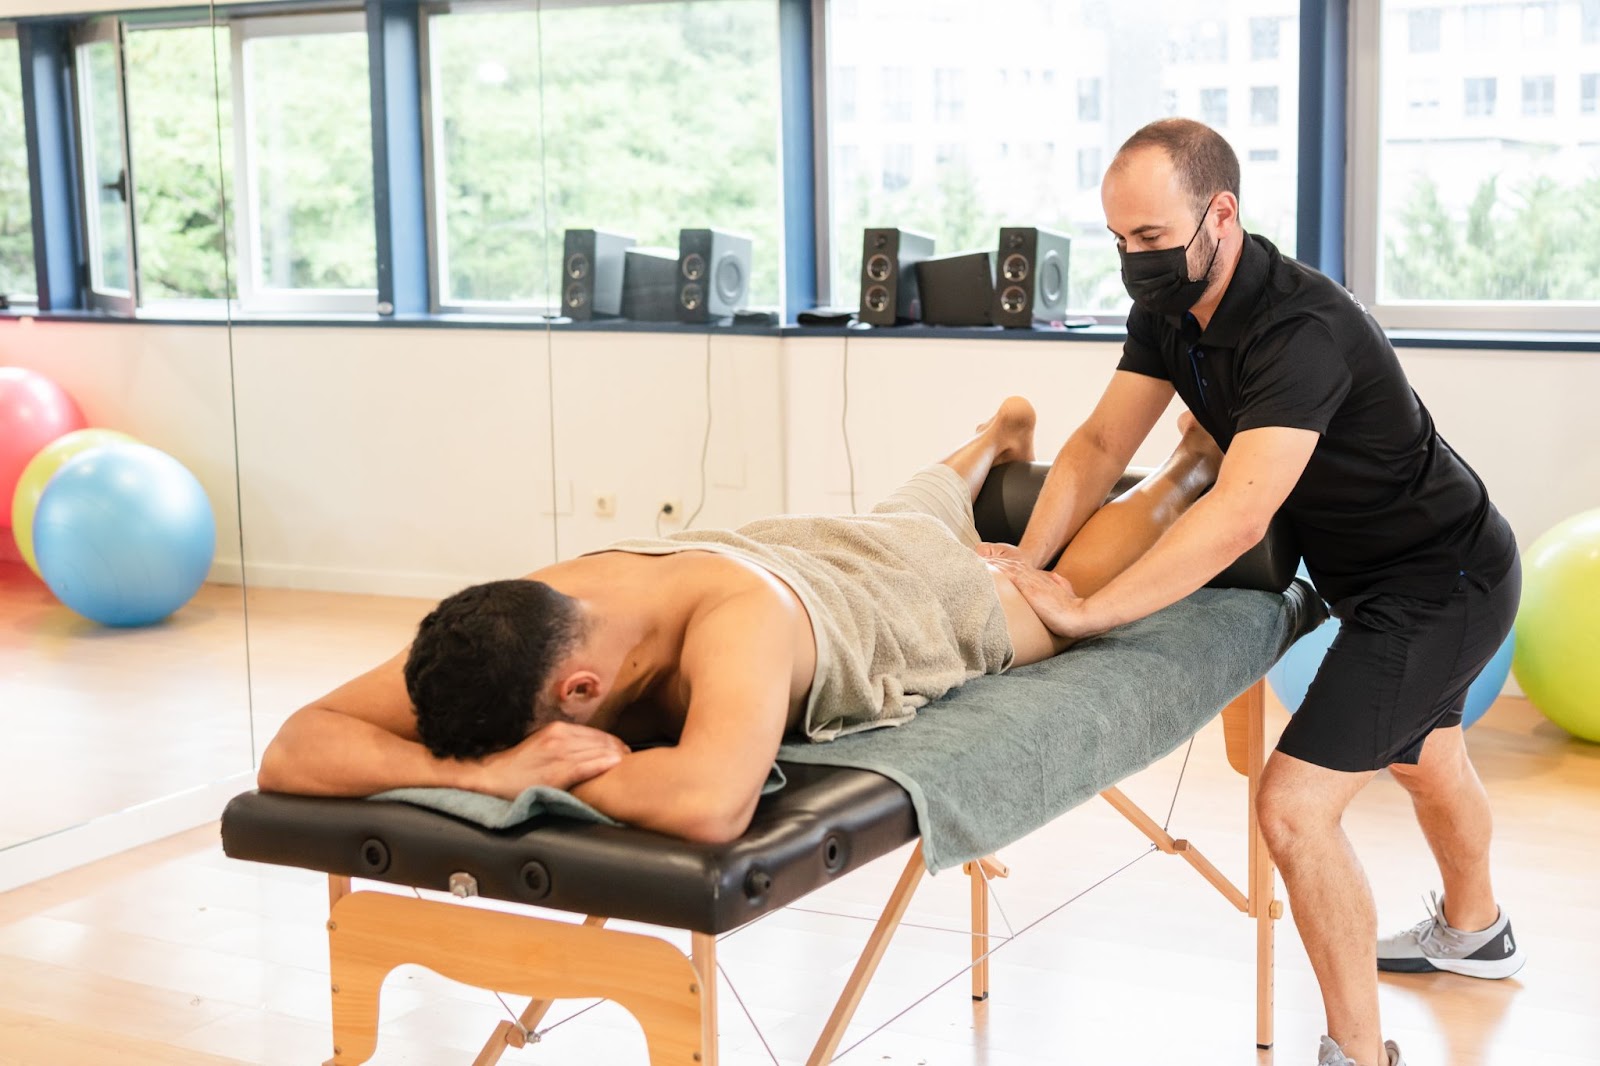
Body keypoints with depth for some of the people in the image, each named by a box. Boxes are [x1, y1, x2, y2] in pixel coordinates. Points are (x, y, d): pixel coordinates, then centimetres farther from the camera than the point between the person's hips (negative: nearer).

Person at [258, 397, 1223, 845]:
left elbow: (708, 804, -72)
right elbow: (291, 753, -43)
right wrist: (481, 770, -59)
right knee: (920, 512, 41)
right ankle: (996, 443, 71)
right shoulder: (523, 620, -39)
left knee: (1068, 588, 30)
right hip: (809, 547, 5)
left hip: (933, 594, -5)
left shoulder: (737, 623, -54)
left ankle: (1195, 463, 56)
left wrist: (570, 768, -54)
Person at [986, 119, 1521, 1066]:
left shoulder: (1301, 329, -34)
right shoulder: (1172, 311, -6)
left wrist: (1083, 611, -45)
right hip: (1421, 563, 10)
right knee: (1424, 755, 31)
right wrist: (1031, 559, -25)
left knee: (1296, 805, -16)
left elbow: (1241, 514, -44)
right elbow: (1103, 442, -9)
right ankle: (1473, 931, 59)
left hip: (1443, 586, -10)